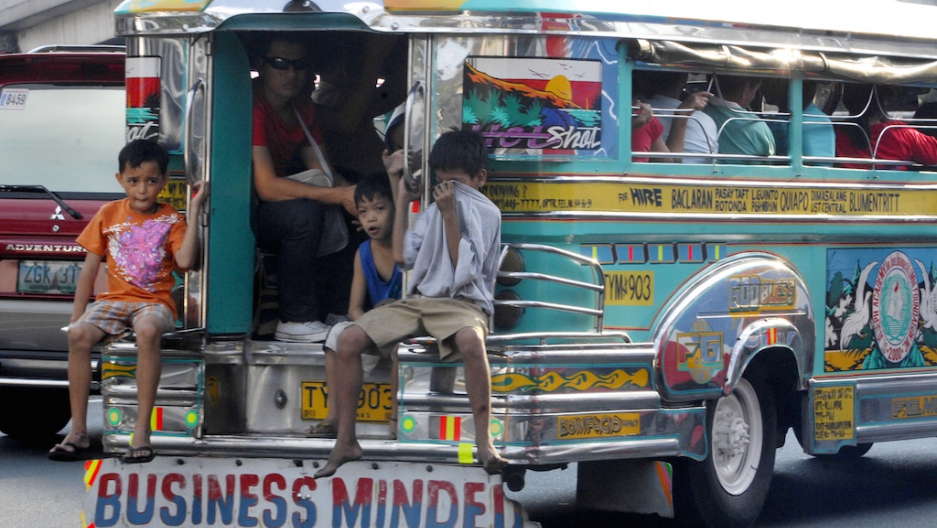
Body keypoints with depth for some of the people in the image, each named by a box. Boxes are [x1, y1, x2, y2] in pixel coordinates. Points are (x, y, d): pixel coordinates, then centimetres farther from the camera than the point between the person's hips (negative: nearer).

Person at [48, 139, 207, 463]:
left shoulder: (170, 219, 3)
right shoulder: (109, 215, 8)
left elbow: (185, 261, -15)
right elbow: (90, 268, 9)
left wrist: (193, 213, -13)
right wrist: (77, 315, 3)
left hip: (155, 301, -3)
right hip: (115, 299, 3)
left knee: (148, 330, -39)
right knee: (78, 334, -28)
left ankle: (142, 432, -36)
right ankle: (78, 431, -22)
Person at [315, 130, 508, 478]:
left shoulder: (486, 213, 1)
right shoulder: (434, 210, 20)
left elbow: (465, 269, -9)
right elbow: (403, 256, 11)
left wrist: (450, 216, -13)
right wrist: (403, 199, 15)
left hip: (462, 303, -6)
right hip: (418, 301, 6)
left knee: (470, 339, -43)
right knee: (349, 339, -15)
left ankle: (484, 442, -38)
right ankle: (346, 441, -7)